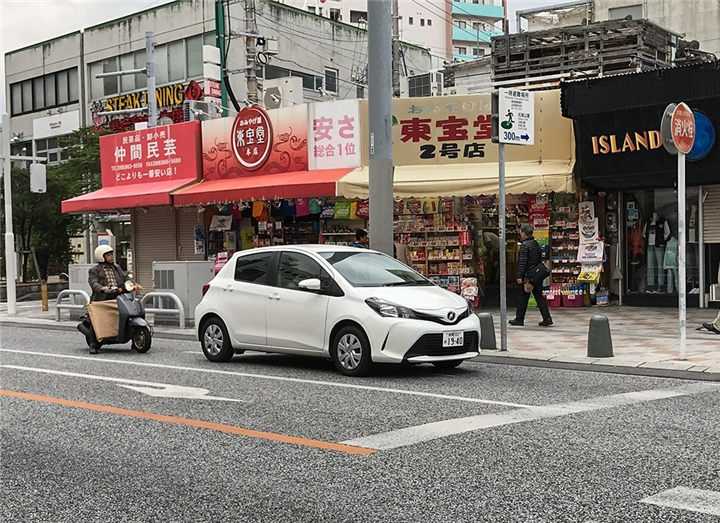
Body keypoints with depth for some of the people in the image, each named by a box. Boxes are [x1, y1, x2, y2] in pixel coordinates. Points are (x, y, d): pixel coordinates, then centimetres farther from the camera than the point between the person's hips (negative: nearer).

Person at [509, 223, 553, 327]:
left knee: (523, 297, 3)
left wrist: (519, 276, -19)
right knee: (539, 296, 8)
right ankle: (547, 318, 0)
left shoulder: (524, 245, -13)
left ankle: (519, 319, 11)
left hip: (528, 275, -7)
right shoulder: (536, 243, 13)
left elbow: (522, 262, -18)